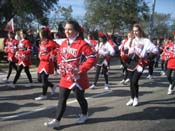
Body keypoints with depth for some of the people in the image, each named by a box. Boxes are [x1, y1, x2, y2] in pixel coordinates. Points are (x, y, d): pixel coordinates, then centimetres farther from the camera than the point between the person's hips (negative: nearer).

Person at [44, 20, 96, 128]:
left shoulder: (82, 44, -16)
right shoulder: (64, 44, 6)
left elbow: (92, 58, -20)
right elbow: (60, 57, 22)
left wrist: (81, 69, -20)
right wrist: (61, 68, 6)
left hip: (77, 78, -6)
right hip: (65, 77, 6)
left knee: (80, 97, 12)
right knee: (62, 99, 5)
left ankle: (85, 115, 37)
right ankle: (57, 120, 10)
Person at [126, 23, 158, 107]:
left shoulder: (146, 41, -6)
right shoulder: (132, 40, 13)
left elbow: (155, 50, -10)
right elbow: (128, 50, 25)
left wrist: (147, 57, -14)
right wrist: (129, 56, 9)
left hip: (140, 63, -6)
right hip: (131, 62, 6)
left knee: (134, 81, -13)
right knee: (131, 82, 6)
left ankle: (136, 98, 7)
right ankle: (132, 98, 18)